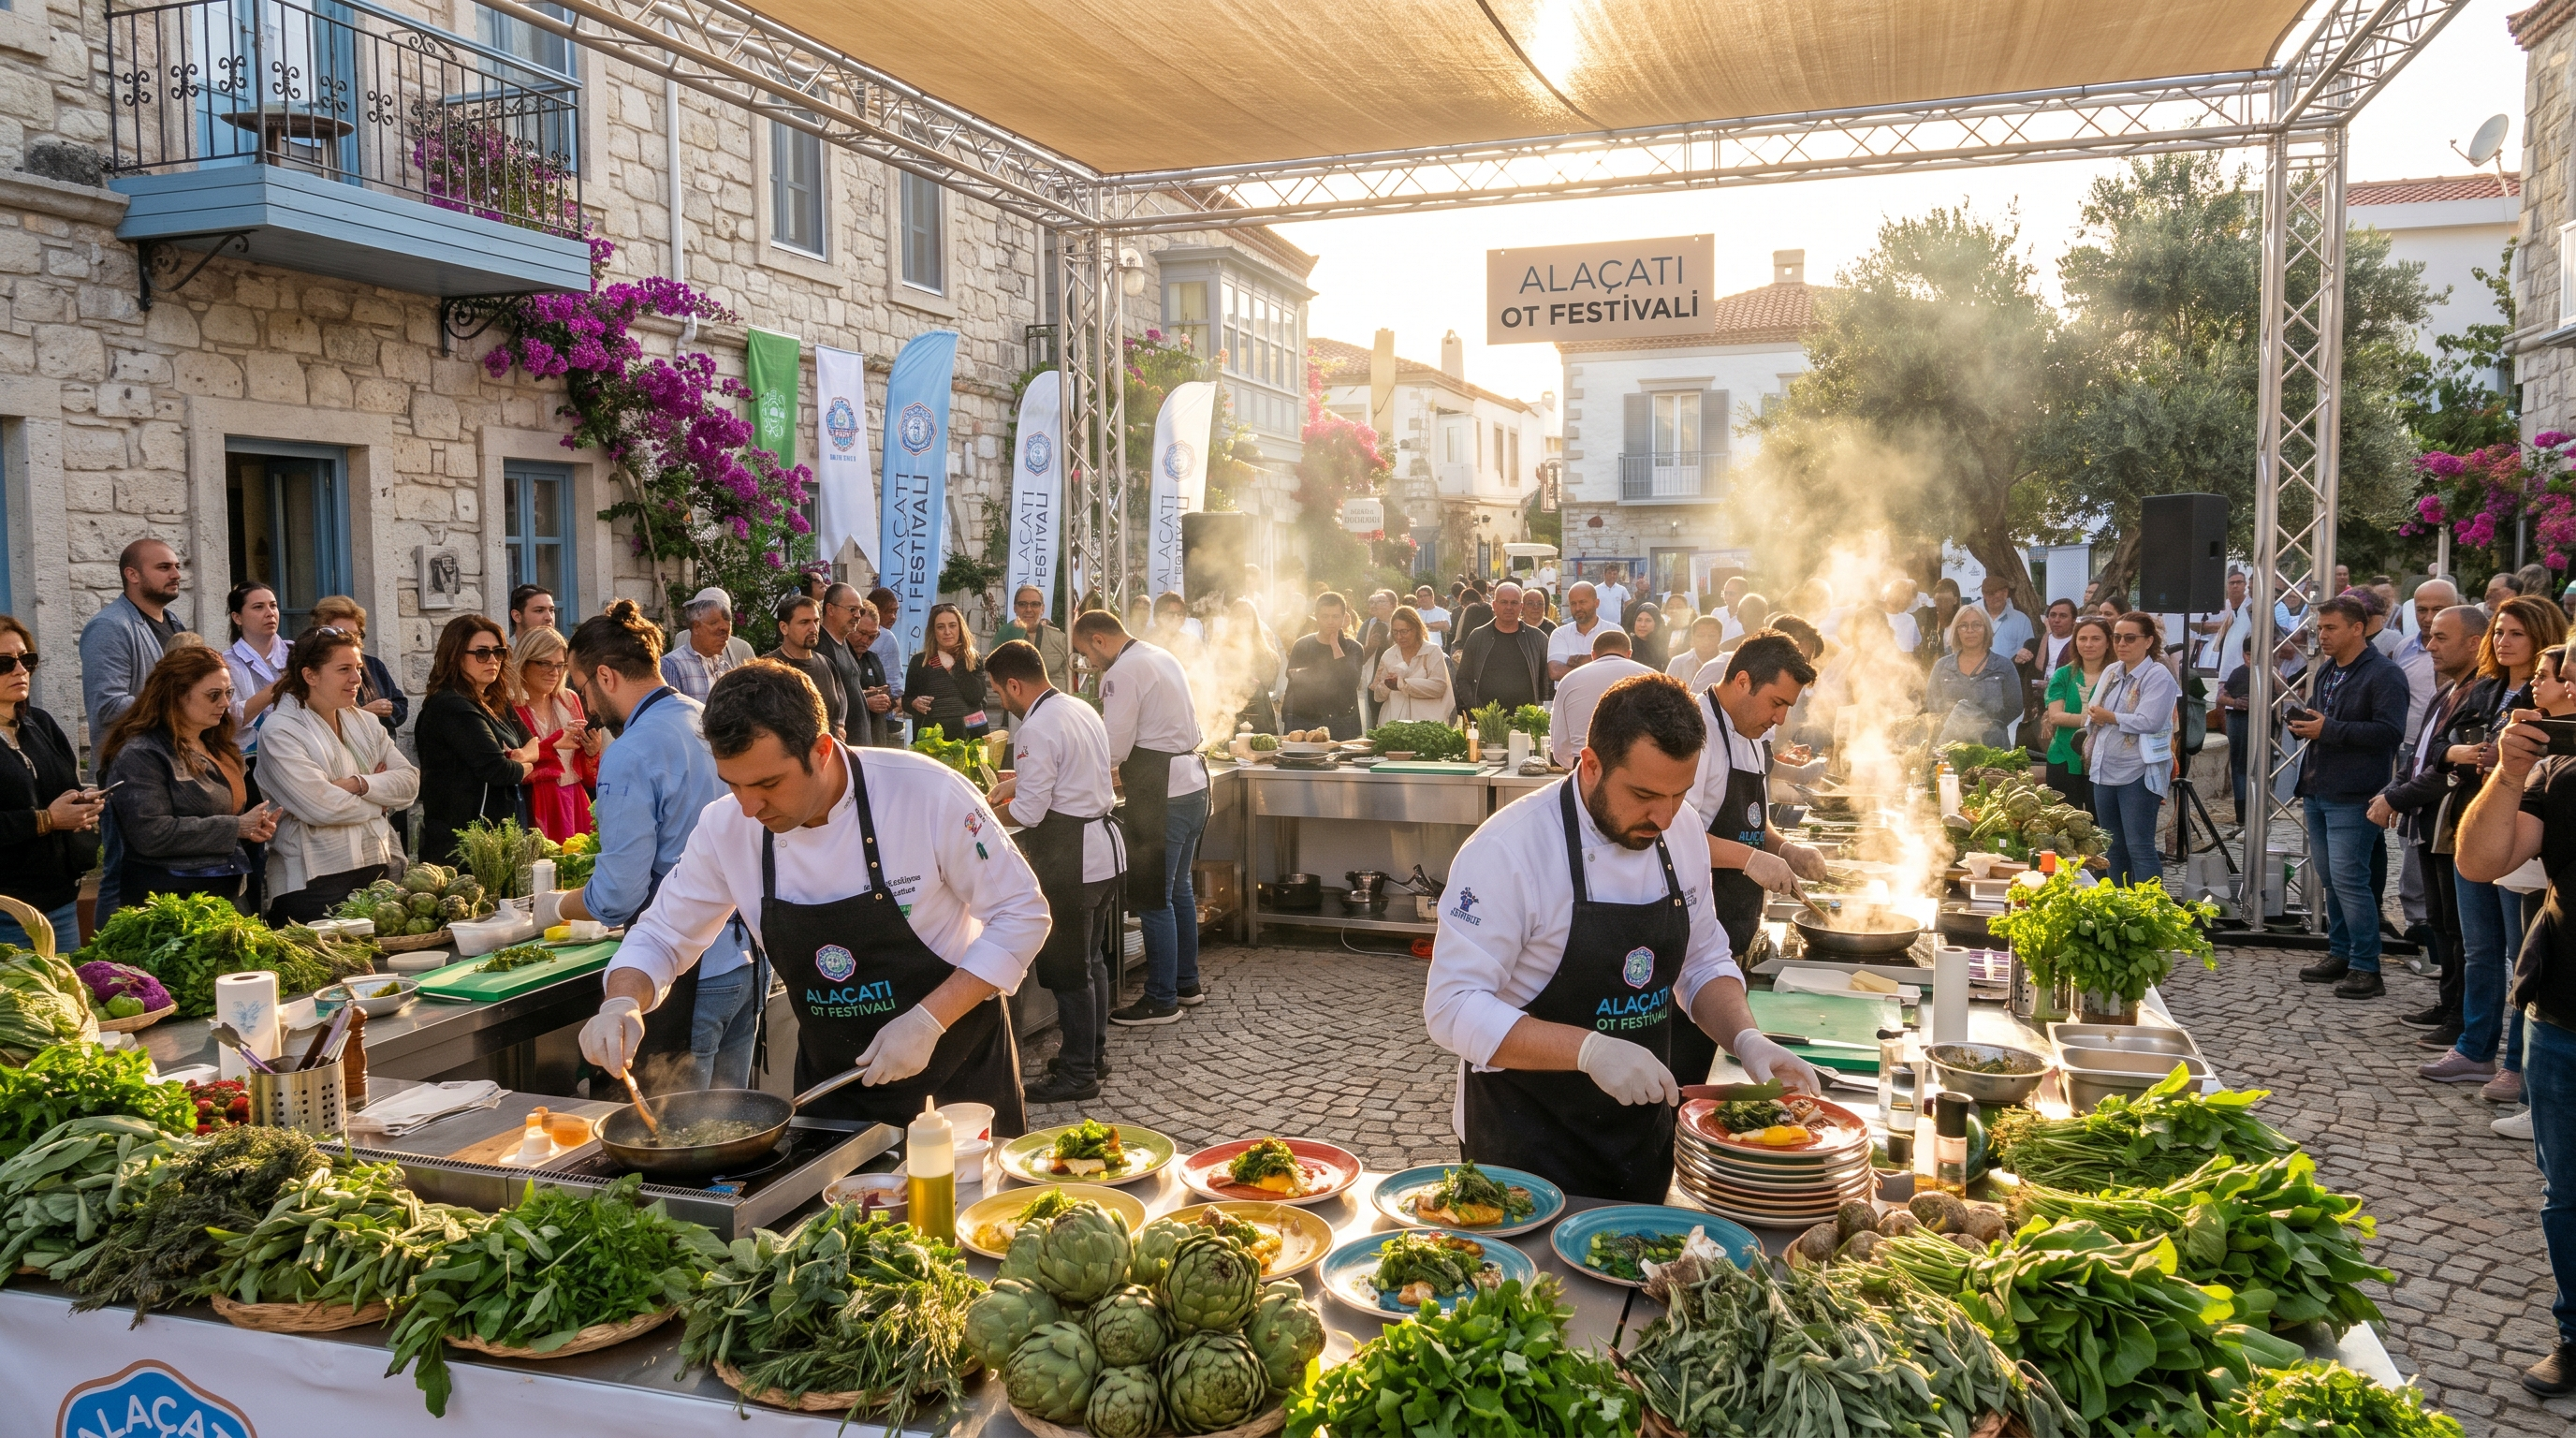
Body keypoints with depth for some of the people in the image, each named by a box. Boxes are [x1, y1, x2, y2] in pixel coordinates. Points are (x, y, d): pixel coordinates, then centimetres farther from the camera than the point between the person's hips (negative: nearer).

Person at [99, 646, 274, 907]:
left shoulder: (217, 748, 14)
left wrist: (257, 825, 3)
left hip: (229, 892, 8)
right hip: (170, 898, -8)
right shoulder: (140, 755, -12)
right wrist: (235, 828, -19)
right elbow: (151, 835, -22)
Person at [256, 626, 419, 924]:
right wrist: (380, 801, -2)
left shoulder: (365, 722, 14)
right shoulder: (280, 731, -5)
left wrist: (358, 784, -12)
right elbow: (320, 806, -17)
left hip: (378, 870, 6)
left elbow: (410, 781, 4)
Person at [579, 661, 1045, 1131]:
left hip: (958, 1072, -3)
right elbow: (662, 936, 3)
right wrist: (623, 1001, -19)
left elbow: (1020, 913, -16)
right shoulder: (726, 828, -11)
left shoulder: (925, 793, -24)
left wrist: (928, 1021, -23)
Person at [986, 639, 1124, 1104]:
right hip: (1105, 847, 9)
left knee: (1067, 970, 2)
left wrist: (988, 810, 0)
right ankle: (1094, 1052, 32)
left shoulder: (1037, 729, -19)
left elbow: (1030, 812, -19)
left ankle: (1079, 1073, 10)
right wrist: (1018, 779, 22)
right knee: (1090, 958, 20)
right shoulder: (1082, 709, 10)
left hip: (1069, 862, -9)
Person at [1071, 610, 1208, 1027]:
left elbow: (1112, 749, -16)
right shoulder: (1163, 658, 15)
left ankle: (1161, 1000, 4)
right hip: (1192, 778, 10)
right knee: (1179, 888, 18)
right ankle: (1187, 983, 27)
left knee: (1154, 899, -2)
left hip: (1162, 796, -10)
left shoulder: (1122, 673, -14)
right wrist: (1127, 770, 26)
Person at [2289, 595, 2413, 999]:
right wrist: (2303, 723, 7)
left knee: (2349, 879, -10)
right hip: (2317, 789, 9)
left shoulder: (2384, 674, -10)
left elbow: (2390, 732, -20)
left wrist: (2328, 729, -22)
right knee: (2330, 877, 14)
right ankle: (2340, 954, 25)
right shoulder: (2327, 672, 18)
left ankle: (2366, 968, -3)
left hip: (2352, 796, -9)